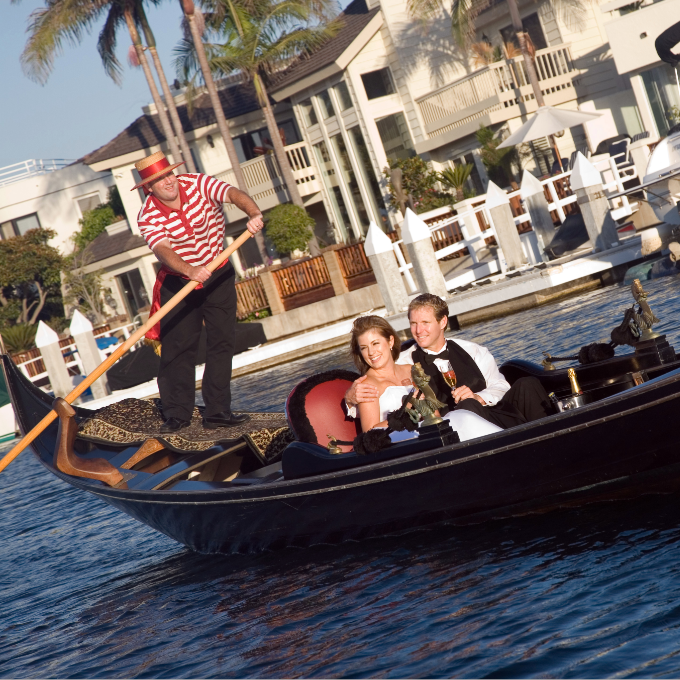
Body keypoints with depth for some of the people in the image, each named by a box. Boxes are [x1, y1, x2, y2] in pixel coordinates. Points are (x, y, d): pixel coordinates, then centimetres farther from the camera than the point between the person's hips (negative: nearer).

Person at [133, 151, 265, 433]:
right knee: (177, 347, -4)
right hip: (178, 281, -1)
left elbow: (233, 193, -31)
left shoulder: (198, 184, -15)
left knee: (222, 341, -1)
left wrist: (254, 214, -53)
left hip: (218, 275, 1)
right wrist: (190, 271, -54)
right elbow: (163, 250, -35)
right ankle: (177, 414, 6)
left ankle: (217, 412, 3)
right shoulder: (148, 216, -18)